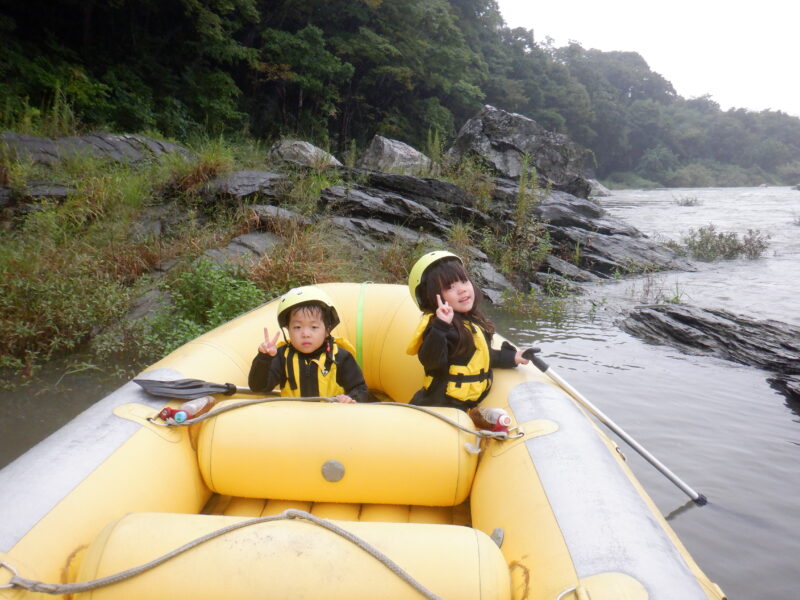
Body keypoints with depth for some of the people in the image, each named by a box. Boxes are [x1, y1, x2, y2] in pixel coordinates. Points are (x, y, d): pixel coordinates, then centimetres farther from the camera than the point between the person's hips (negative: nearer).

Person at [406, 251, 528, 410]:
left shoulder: (472, 321, 8)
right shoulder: (438, 325, -20)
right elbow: (430, 361, -33)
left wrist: (509, 357, 31)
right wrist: (440, 327, -43)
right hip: (439, 406, -9)